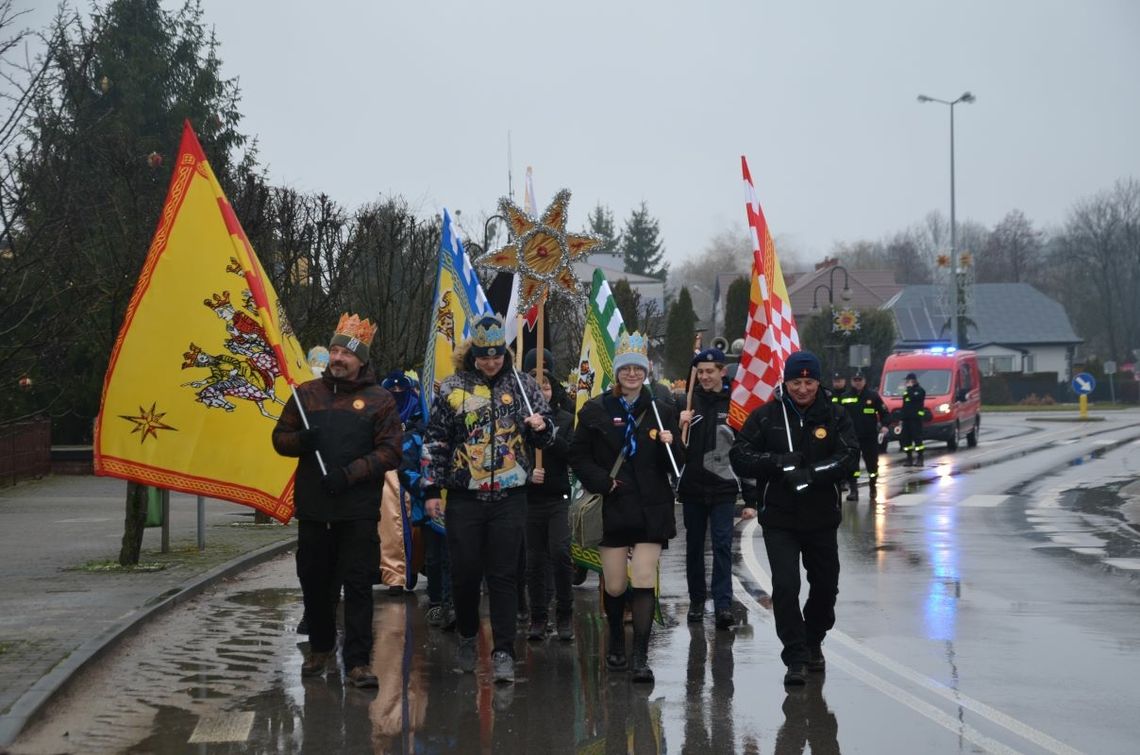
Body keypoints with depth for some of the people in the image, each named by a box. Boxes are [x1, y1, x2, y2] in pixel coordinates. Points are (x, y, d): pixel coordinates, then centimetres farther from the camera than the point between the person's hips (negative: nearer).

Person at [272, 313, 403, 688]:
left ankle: (358, 661, 0)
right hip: (313, 507, 3)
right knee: (314, 580, 12)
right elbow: (280, 438, 14)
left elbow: (390, 452, -5)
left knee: (358, 584, -4)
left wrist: (349, 473, -17)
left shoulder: (379, 399, 1)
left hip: (359, 510, -3)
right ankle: (320, 647, 31)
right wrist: (301, 440, -10)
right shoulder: (306, 393, 11)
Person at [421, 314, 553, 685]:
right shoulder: (451, 388, 2)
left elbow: (545, 437, 11)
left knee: (504, 575, 0)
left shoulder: (523, 385, 4)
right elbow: (434, 441, 5)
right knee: (465, 572, 6)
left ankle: (503, 651, 3)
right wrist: (431, 490, 1)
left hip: (509, 498, 0)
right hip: (464, 497, 0)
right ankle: (467, 636, 28)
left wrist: (542, 427, -13)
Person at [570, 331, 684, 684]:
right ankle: (617, 642, 31)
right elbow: (578, 456, 5)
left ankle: (640, 657, -4)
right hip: (612, 509, 0)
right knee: (614, 586, 6)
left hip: (651, 510, 0)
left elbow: (676, 465, 8)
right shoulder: (596, 410, 3)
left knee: (644, 582, -7)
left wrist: (669, 445, -13)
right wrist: (601, 481, -9)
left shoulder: (662, 411, 6)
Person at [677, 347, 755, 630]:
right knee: (694, 545, 11)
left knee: (722, 545, -7)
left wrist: (749, 494, -1)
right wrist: (679, 425, -17)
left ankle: (723, 605, -6)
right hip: (692, 487, 2)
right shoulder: (688, 401, 2)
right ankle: (696, 601, 23)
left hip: (723, 489, -2)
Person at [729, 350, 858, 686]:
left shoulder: (835, 417, 1)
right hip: (779, 520, -2)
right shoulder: (765, 416, 0)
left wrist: (810, 473, -25)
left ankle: (813, 642, 38)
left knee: (826, 585, 14)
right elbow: (740, 459, -5)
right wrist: (779, 462, -21)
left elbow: (849, 458, -11)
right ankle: (795, 658, -3)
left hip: (822, 519, 2)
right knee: (785, 586, -12)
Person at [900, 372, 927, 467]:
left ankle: (920, 459, -8)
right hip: (906, 418, 8)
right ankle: (909, 458, 10)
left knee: (917, 438, -10)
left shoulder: (920, 390, -2)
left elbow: (914, 398, -22)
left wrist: (910, 388, -13)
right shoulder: (906, 391, 21)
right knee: (906, 438, 5)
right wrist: (901, 418, 19)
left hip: (916, 418, -8)